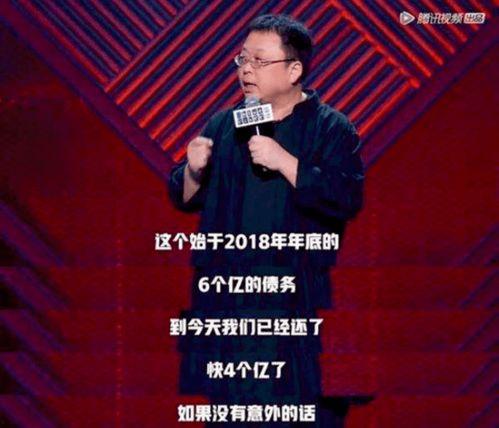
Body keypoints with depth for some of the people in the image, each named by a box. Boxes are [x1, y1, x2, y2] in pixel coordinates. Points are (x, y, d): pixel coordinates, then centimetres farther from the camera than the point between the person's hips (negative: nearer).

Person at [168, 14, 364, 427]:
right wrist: (193, 170, -6)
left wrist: (284, 161, -22)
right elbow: (185, 198, 16)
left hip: (296, 303, -5)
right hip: (225, 297, 5)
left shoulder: (331, 129, -3)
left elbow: (346, 199, -16)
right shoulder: (223, 125, 12)